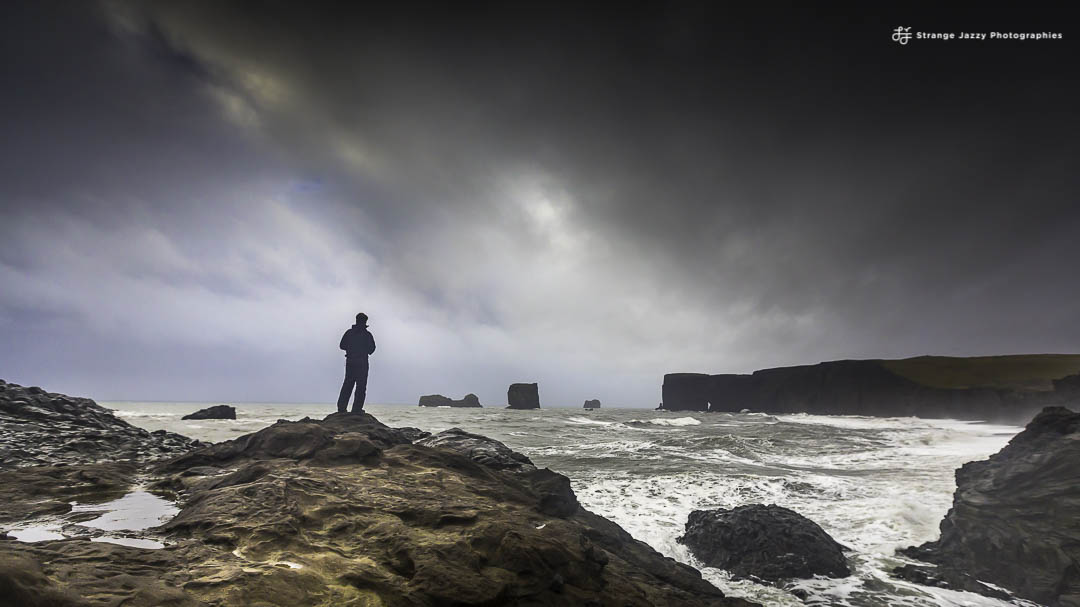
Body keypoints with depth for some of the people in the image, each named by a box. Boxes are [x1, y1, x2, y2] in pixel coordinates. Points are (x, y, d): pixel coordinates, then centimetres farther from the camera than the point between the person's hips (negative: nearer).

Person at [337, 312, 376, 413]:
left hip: (350, 362, 4)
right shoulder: (367, 334, -6)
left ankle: (341, 408, 9)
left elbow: (341, 345, 8)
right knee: (361, 387, 1)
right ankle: (356, 409, -3)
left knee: (347, 385, 12)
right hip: (362, 363, -4)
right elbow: (372, 348, -8)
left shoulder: (349, 332, 5)